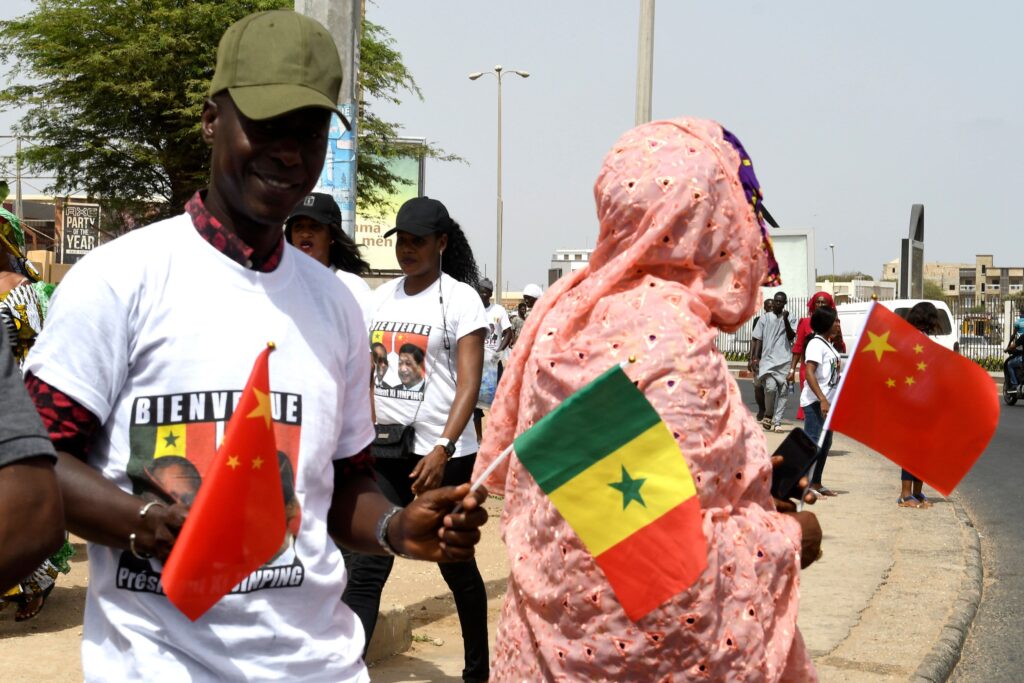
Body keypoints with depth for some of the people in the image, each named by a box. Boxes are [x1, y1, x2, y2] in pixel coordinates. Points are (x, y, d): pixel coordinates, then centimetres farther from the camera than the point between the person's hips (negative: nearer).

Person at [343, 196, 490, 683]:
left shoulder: (460, 298, -5)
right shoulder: (380, 297, 11)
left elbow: (469, 383, -12)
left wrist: (442, 450, -22)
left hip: (441, 456, -4)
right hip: (384, 453, 4)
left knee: (456, 566, 10)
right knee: (364, 569, -3)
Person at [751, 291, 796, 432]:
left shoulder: (788, 318, 11)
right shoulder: (765, 318, 9)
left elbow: (791, 336, -2)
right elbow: (758, 339, 8)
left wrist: (786, 320, -12)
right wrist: (755, 358, -1)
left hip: (785, 361, 2)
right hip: (768, 359, -2)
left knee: (783, 391, -3)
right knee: (771, 387, -19)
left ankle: (777, 422, 3)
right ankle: (768, 415, 3)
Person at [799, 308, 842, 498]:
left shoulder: (828, 344, 16)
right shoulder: (816, 344, -14)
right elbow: (809, 373, -22)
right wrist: (822, 400, -28)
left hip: (827, 401, 10)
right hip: (815, 402, -10)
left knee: (825, 443, 14)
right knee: (813, 442, -9)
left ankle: (816, 483, 23)